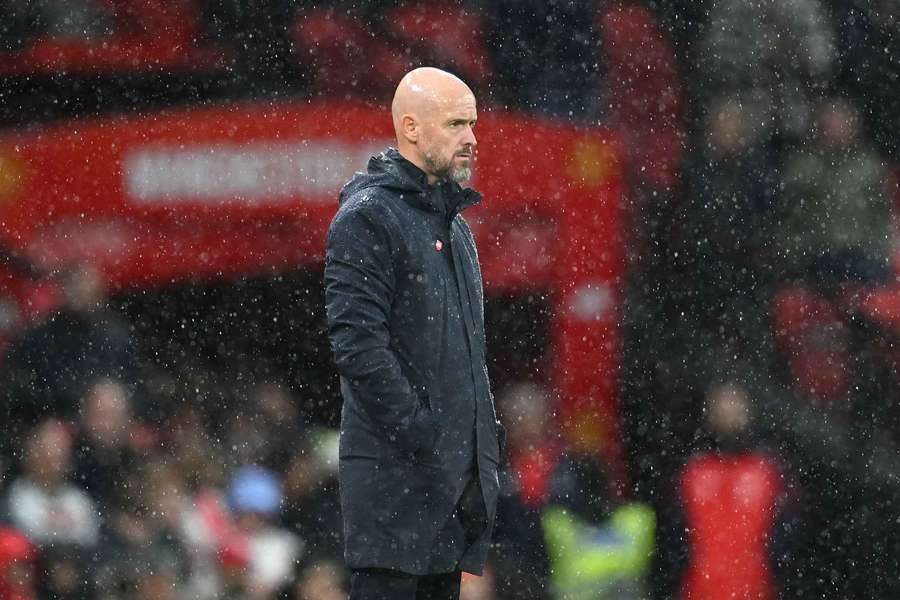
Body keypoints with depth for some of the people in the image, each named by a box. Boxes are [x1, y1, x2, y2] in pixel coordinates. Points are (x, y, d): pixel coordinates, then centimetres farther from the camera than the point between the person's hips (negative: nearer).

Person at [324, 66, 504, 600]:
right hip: (395, 474, -9)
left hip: (458, 471, 9)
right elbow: (357, 343, -17)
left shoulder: (454, 225, 21)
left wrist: (486, 432, 15)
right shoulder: (367, 218, -9)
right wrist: (417, 431, -19)